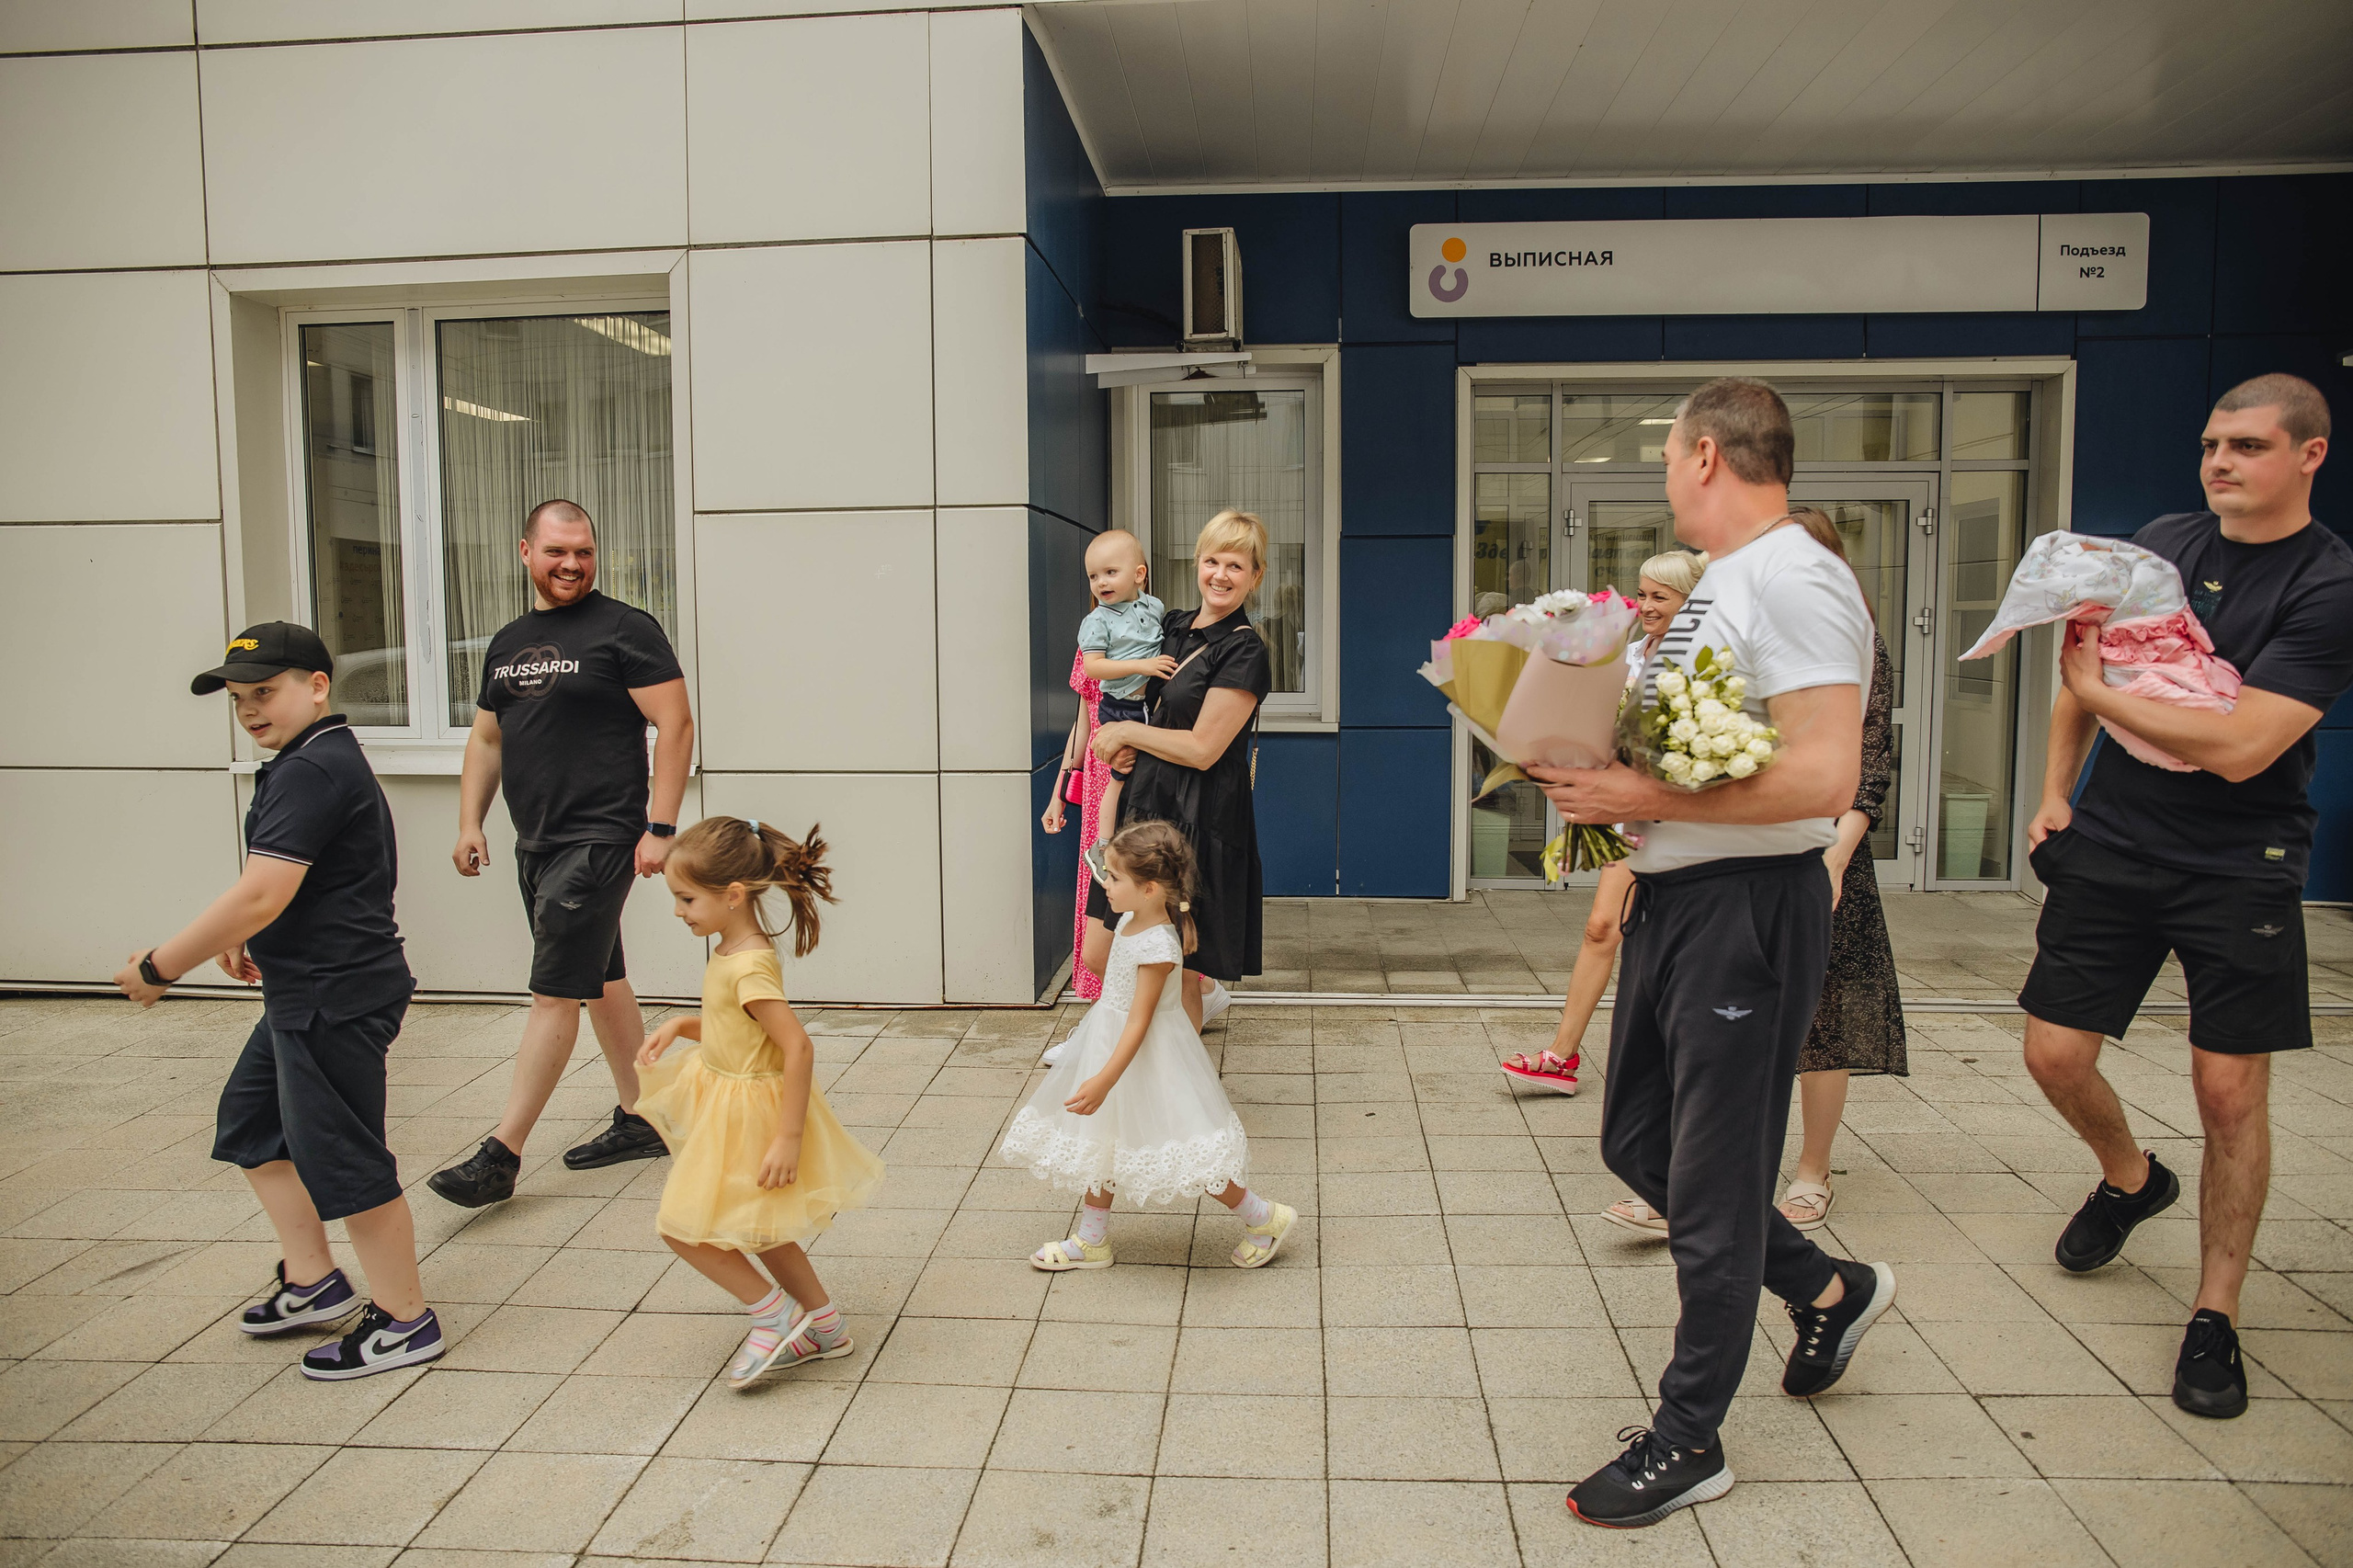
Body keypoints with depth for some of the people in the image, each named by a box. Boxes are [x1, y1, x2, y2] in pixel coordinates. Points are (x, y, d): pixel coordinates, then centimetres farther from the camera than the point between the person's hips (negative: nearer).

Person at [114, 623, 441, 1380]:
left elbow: (259, 895, -28)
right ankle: (314, 1281, 31)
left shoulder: (311, 771, -20)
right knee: (250, 1126, 21)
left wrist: (160, 967, -18)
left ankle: (404, 1322, 12)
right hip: (305, 992, 11)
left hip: (333, 997, -11)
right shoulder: (333, 759, 14)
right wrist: (259, 939, 18)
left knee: (341, 1159, -1)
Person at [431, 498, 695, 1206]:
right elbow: (486, 738, 21)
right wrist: (470, 822, 10)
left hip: (599, 839, -8)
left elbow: (675, 724, -12)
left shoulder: (624, 628, -8)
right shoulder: (508, 642, 15)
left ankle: (502, 1155, -1)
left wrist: (660, 827, -17)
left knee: (554, 993, -6)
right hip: (537, 843, 8)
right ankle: (639, 1119, 27)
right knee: (600, 979, 15)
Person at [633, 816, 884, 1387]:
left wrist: (789, 1137, -29)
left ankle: (775, 1316, 10)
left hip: (749, 1114, -10)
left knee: (682, 1223, -1)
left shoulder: (749, 967, -28)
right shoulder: (731, 950, 2)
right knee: (754, 1230, 20)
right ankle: (822, 1325, 32)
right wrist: (680, 1025, 0)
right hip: (725, 1101, 10)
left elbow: (798, 1047, -31)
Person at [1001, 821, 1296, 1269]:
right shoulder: (1133, 918, -4)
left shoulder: (1157, 947, -29)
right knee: (1101, 1138, 16)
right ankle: (1091, 1240, 31)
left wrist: (1105, 1080, -29)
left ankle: (1264, 1218, 18)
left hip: (1147, 1050, -9)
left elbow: (1140, 1022, -28)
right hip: (1109, 1036, 9)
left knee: (1176, 1151, 1)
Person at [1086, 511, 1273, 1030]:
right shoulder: (1175, 627, 11)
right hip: (1145, 805, 8)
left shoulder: (1244, 652, -12)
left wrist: (1126, 731, -5)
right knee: (1099, 956, 10)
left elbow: (1202, 749, -16)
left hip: (1198, 823, -8)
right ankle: (1206, 992, 36)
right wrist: (1124, 747, 3)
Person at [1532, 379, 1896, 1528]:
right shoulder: (1720, 585, 14)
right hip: (1669, 900, 10)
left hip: (1748, 910, -10)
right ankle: (1827, 1288, 38)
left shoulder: (1794, 582, -17)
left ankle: (1688, 1443, 19)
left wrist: (1646, 799, -25)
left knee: (1713, 1185, 2)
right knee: (1636, 1142, 19)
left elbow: (1823, 778, -26)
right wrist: (1598, 770, 5)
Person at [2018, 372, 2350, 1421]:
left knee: (2231, 1092, -1)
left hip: (2240, 866, -4)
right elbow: (2082, 670, 17)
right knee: (2054, 1055, 4)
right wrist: (2056, 792, 8)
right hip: (2112, 842, 4)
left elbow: (2239, 746, -21)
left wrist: (2100, 689, -12)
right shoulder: (2160, 543, 5)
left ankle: (2216, 1316, 16)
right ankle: (2130, 1177, 36)